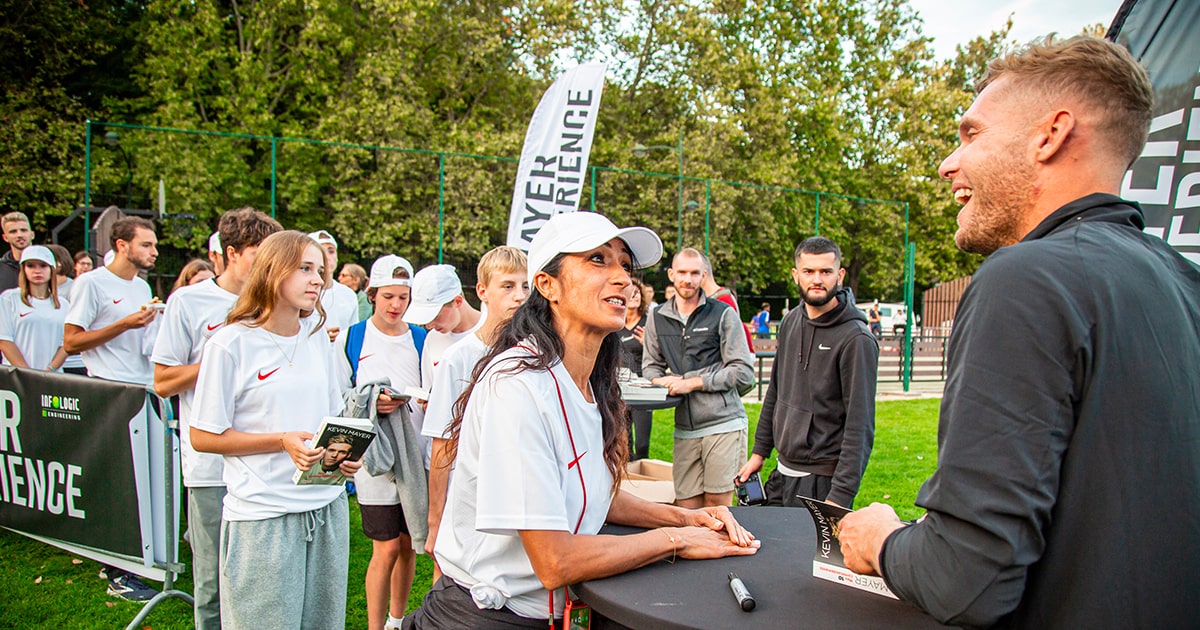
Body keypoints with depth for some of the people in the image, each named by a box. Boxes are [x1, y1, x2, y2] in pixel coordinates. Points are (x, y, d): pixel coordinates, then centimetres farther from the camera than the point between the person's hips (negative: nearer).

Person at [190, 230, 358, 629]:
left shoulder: (318, 335, 8)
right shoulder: (232, 344, -9)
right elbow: (203, 437, -7)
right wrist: (283, 442, -17)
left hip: (327, 507, 5)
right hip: (263, 516, -5)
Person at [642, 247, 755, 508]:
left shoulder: (723, 314, 0)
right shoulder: (657, 318, 12)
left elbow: (744, 373, -4)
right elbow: (650, 365, 20)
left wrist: (692, 383, -10)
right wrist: (661, 381, -4)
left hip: (724, 424, -3)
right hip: (684, 428, 3)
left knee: (717, 504, 1)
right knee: (687, 509, 3)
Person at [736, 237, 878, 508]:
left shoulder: (857, 339, -15)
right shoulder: (790, 323, 7)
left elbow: (860, 427, -18)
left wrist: (840, 495, -22)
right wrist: (759, 452, 16)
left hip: (823, 482, -7)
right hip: (782, 474, 7)